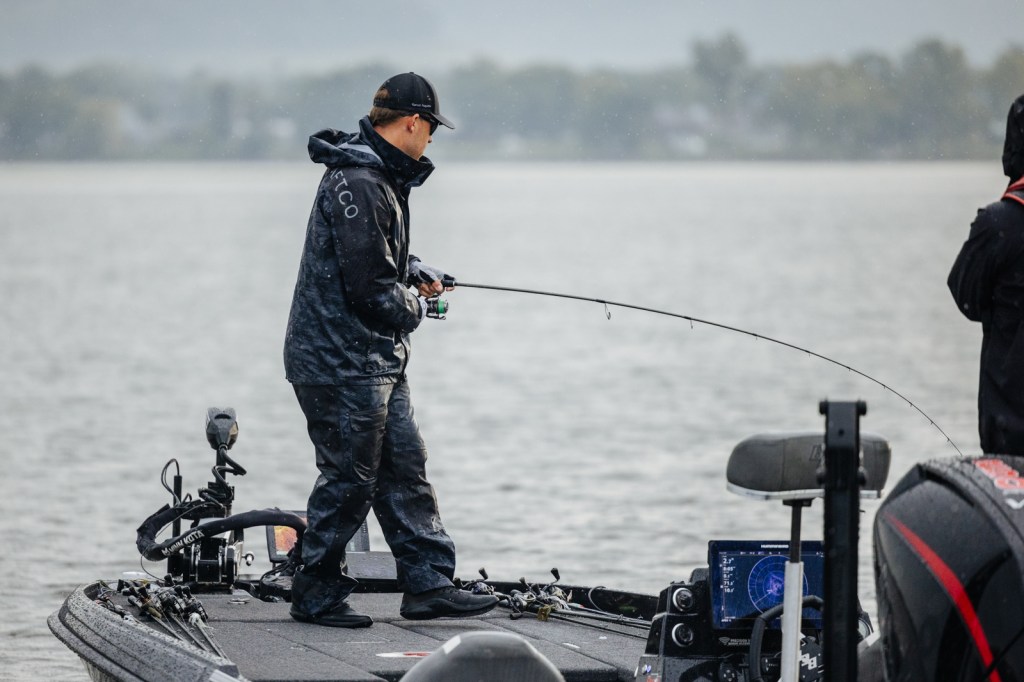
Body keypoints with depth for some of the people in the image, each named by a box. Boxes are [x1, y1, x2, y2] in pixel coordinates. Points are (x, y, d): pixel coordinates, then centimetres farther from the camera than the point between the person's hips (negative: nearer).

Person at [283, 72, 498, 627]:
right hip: (341, 359, -11)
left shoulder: (384, 176, 13)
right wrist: (412, 309, -5)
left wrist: (417, 273, 12)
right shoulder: (357, 183, -21)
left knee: (405, 467, 10)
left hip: (377, 359, 11)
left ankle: (428, 584, 13)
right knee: (350, 478, -3)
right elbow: (368, 282, -24)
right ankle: (316, 596, 7)